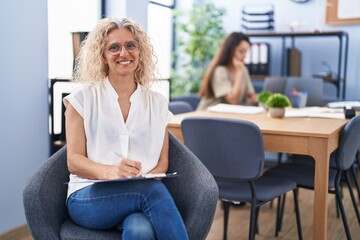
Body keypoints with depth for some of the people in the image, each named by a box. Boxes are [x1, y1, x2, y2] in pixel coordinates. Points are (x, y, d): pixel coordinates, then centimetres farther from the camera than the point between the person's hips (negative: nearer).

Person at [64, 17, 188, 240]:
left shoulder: (157, 103, 13)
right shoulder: (83, 98, 6)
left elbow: (162, 162, 10)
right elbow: (74, 161, -1)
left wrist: (144, 179, -14)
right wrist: (108, 171, -22)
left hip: (143, 192, 2)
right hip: (88, 196, -1)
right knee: (153, 190, -33)